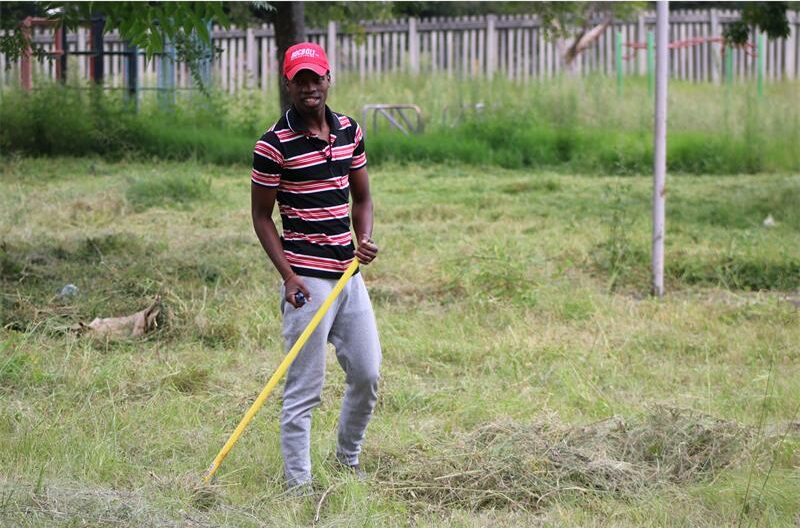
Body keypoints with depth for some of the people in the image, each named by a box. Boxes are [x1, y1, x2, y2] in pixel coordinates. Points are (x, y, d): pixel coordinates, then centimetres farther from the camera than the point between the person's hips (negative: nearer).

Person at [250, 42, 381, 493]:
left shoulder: (350, 131, 8)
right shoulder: (274, 144, -9)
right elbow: (262, 216, -5)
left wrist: (365, 240, -2)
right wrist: (288, 276, -15)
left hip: (349, 274, 6)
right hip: (308, 280, -6)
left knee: (368, 374, 12)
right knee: (305, 389, -5)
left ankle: (349, 460, 31)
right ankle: (299, 485, 0)